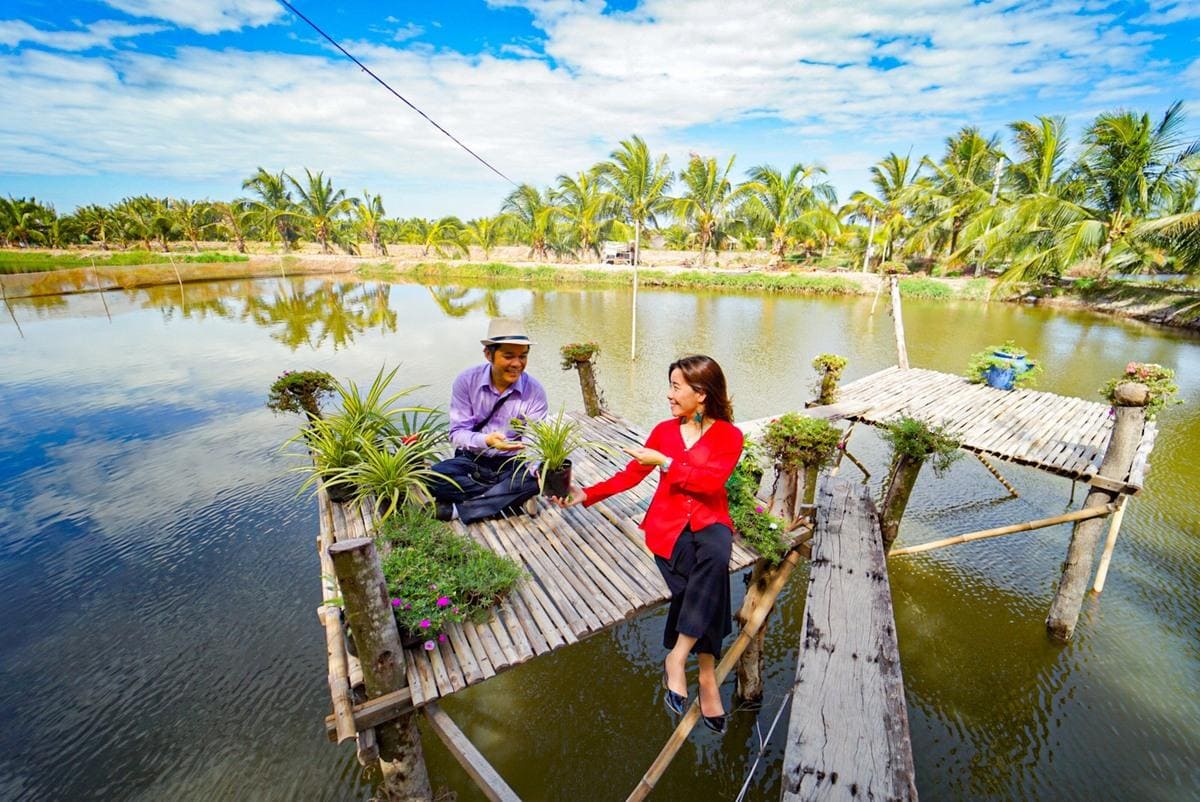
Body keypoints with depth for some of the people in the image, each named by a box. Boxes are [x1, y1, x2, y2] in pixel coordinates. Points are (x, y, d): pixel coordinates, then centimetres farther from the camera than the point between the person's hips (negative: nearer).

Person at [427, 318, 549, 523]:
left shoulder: (534, 391, -12)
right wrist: (487, 440, -35)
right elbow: (457, 433, -12)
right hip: (471, 461, 1)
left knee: (533, 480, -32)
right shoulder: (466, 381, -11)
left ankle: (458, 505, -21)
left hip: (511, 465, 0)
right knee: (435, 477, -28)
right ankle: (512, 498, -18)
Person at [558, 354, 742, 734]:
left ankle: (677, 658, -26)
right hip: (668, 524, 1)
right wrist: (584, 495, 0)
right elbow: (630, 475, 8)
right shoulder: (664, 430, 10)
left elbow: (712, 481, -14)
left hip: (709, 521, -1)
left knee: (716, 554, -36)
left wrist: (665, 462, -14)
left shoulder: (729, 436, 2)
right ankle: (707, 676, -11)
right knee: (708, 586, -27)